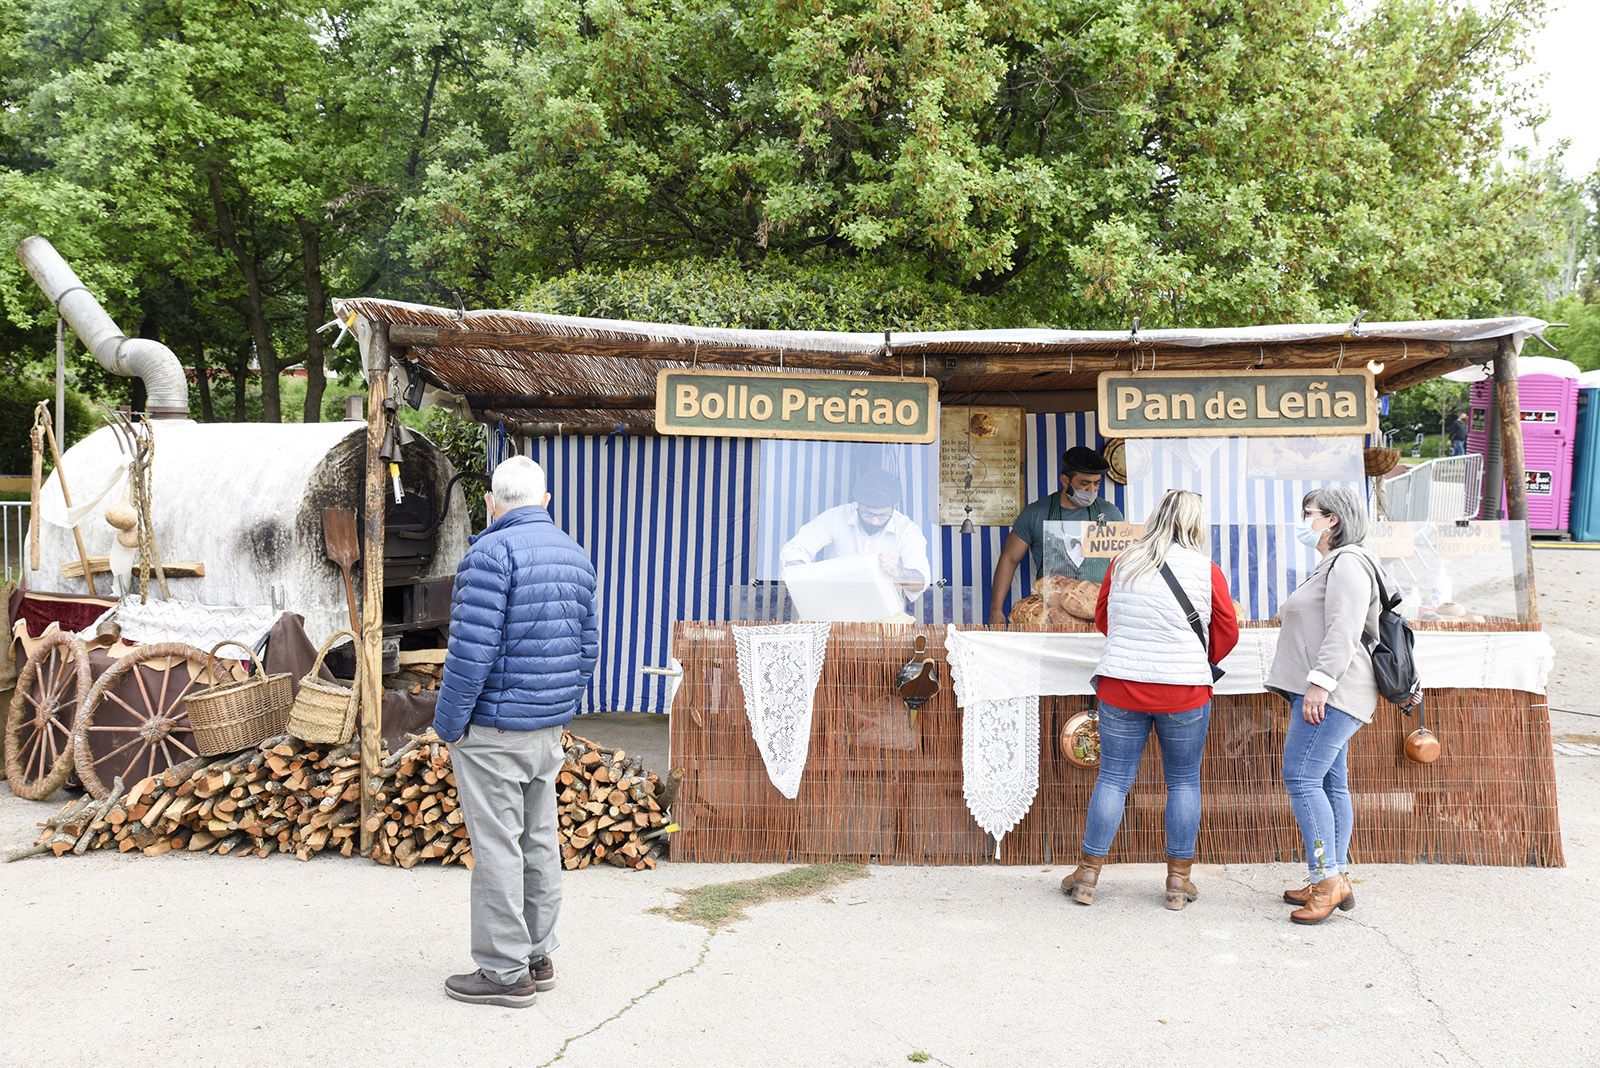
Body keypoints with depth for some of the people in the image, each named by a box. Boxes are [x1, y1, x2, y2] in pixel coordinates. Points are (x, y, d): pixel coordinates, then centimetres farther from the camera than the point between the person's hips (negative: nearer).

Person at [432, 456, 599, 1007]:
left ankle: (505, 972, 7)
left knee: (497, 848, 0)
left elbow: (471, 650, -21)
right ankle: (538, 956, 25)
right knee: (540, 840, 15)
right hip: (549, 729, 8)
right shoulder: (575, 555, 10)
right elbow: (587, 647, 13)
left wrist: (449, 723, -11)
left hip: (492, 729, -8)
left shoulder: (491, 553, -16)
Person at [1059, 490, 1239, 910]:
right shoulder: (1206, 570, -5)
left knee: (1113, 778, 8)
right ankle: (1179, 881, 16)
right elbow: (1227, 632, 2)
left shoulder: (1122, 563, 1)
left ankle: (1087, 875, 14)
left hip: (1120, 686, 2)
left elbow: (1102, 618, 13)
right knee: (1184, 782, 11)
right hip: (1184, 693, -1)